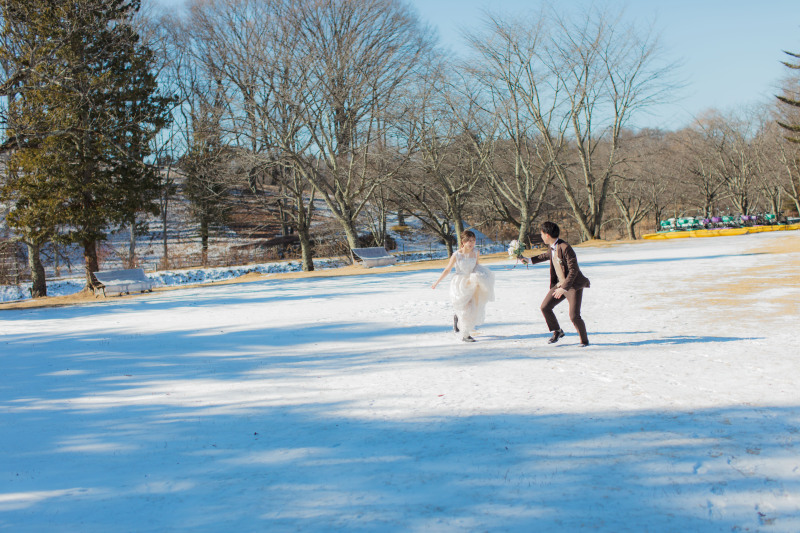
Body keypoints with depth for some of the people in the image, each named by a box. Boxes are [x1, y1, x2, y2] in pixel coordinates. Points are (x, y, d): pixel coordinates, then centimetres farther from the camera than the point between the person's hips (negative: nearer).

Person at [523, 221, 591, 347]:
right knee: (545, 307, 6)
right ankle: (557, 331, 26)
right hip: (560, 284, 9)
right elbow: (547, 255, 29)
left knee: (574, 316, -14)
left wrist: (564, 288, -28)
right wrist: (530, 260, 32)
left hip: (574, 285, -8)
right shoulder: (552, 248, 3)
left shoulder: (565, 248, -24)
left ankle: (584, 341, 7)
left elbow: (573, 270, -25)